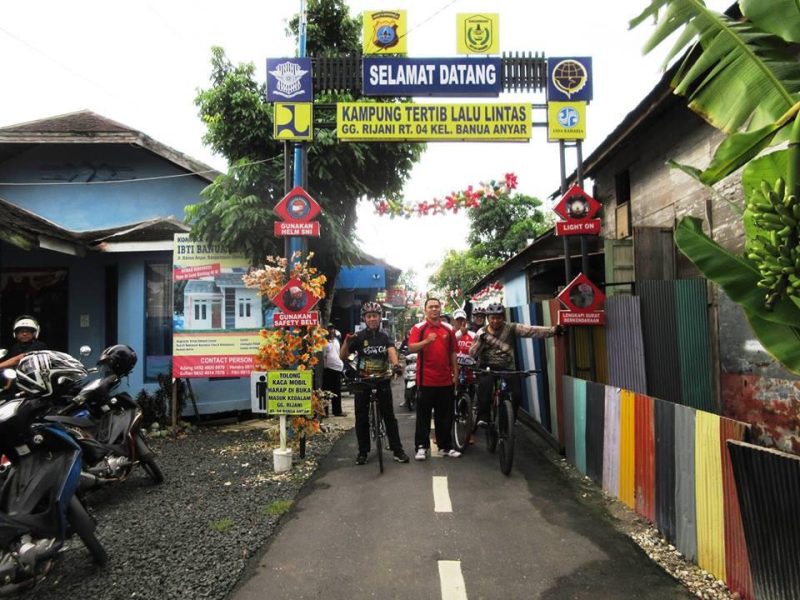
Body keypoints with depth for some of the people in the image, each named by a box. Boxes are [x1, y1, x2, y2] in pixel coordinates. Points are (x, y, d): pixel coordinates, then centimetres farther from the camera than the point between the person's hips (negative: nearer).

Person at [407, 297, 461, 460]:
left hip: (446, 379, 4)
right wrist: (427, 341, -29)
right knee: (423, 416, 4)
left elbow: (452, 353, 14)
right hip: (425, 379, -4)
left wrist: (456, 373, 11)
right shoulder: (418, 328, -1)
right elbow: (411, 348, -14)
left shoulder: (448, 329, 10)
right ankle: (421, 447, 12)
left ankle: (445, 446, 21)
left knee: (445, 416, 11)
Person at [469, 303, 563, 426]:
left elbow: (531, 330, -15)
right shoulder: (481, 332, 3)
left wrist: (553, 330, -28)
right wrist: (480, 341, -19)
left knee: (517, 394, -15)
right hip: (487, 368, -1)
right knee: (485, 384, -31)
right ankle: (483, 417, -18)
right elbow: (472, 354, -1)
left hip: (507, 368, 1)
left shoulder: (511, 328, -2)